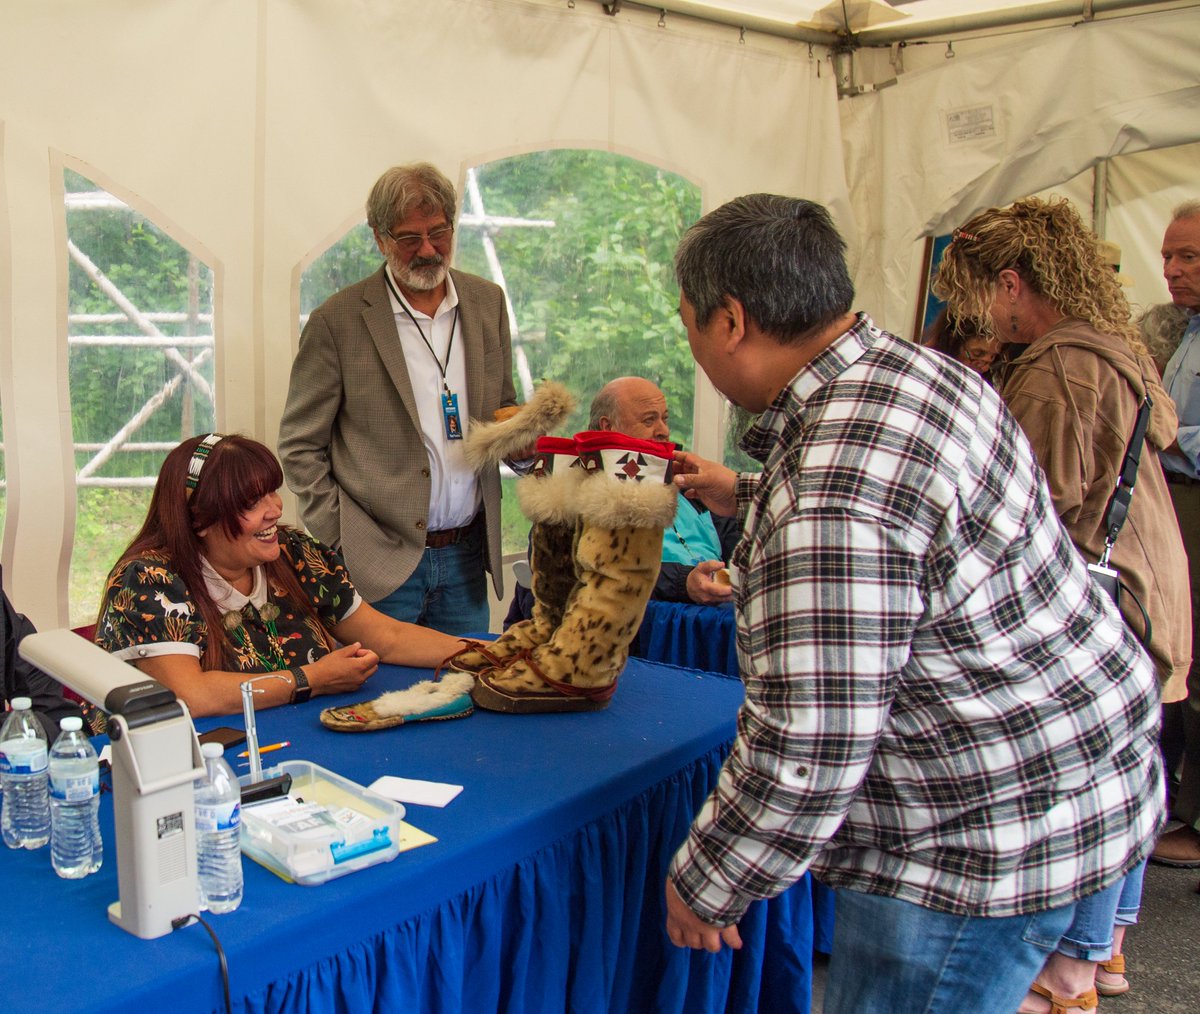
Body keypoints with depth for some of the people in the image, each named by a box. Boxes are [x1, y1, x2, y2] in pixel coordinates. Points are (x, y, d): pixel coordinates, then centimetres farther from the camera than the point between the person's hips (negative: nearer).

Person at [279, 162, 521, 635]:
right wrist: (342, 540, -10)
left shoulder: (488, 301, 7)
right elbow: (299, 446, -2)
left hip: (466, 557, 4)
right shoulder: (337, 320, -6)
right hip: (381, 561, -4)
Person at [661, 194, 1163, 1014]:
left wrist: (704, 884, -12)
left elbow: (804, 755, -29)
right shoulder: (913, 366, 2)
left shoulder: (832, 489, -31)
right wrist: (744, 498, 32)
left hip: (993, 833, -10)